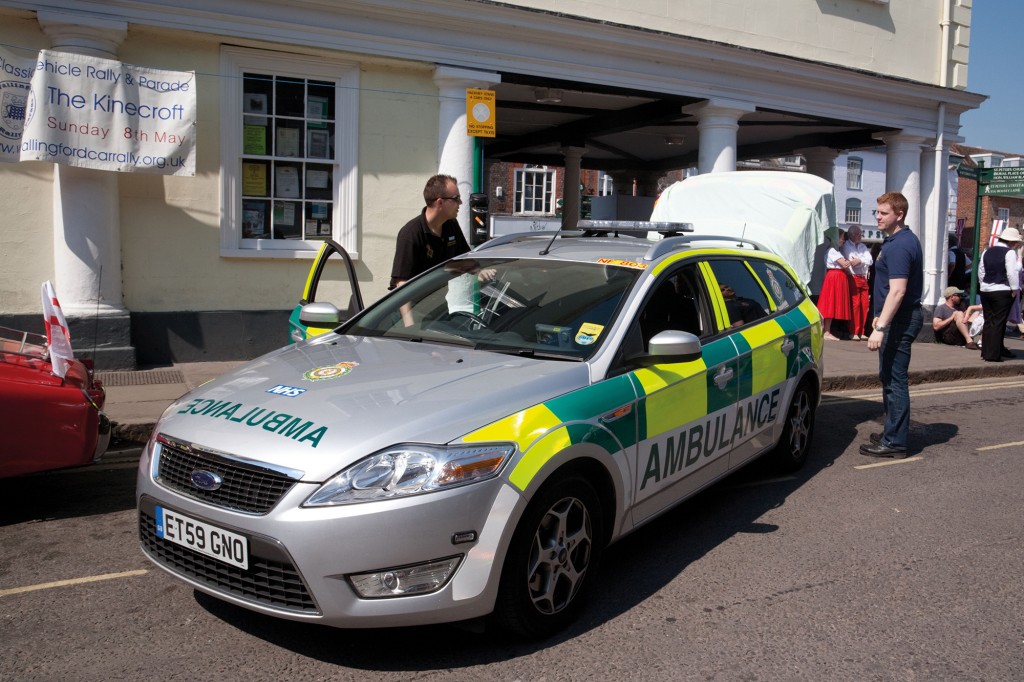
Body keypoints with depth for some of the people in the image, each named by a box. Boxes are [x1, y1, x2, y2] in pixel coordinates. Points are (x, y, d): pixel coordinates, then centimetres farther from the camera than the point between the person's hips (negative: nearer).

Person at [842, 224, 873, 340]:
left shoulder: (863, 247, 18)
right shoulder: (846, 246, 1)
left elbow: (870, 261, 6)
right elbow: (851, 261, -10)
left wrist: (860, 260, -9)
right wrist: (864, 261, 0)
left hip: (863, 278, 6)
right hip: (853, 278, -6)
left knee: (864, 305, 1)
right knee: (855, 305, -10)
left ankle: (861, 332, 7)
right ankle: (853, 332, -6)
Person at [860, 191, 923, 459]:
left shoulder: (899, 246, -19)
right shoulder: (903, 240, 15)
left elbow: (897, 291, -26)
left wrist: (880, 328, -29)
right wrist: (881, 317, 25)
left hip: (899, 320, -11)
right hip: (899, 318, 11)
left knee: (894, 380, -6)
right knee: (890, 377, 19)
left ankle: (894, 442, -1)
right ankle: (893, 432, 29)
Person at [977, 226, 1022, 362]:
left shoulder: (987, 251, 10)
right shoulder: (1010, 253, -11)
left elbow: (981, 271, 13)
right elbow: (1012, 273, -15)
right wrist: (1015, 289, -8)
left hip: (986, 291, 6)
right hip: (1003, 291, -6)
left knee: (988, 321, 12)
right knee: (998, 323, -3)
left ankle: (986, 351, 16)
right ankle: (993, 355, -5)